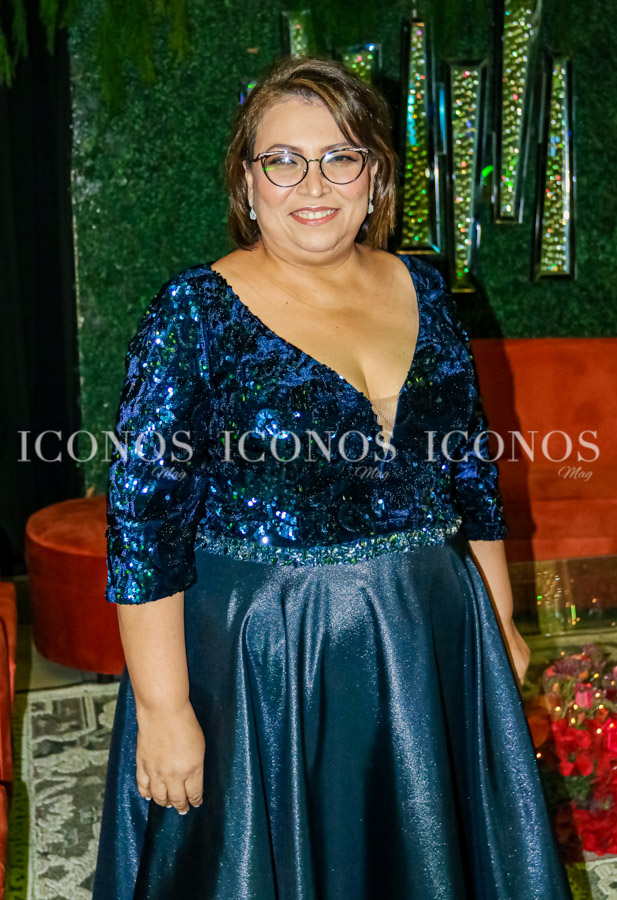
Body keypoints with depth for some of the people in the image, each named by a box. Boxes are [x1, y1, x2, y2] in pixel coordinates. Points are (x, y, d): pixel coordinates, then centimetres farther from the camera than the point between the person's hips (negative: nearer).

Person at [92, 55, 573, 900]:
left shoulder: (423, 292, 3)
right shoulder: (194, 314, -12)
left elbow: (472, 470, 10)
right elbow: (145, 515, -14)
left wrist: (499, 619, 12)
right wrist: (163, 705, -16)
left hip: (430, 642, 5)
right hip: (259, 658, -4)